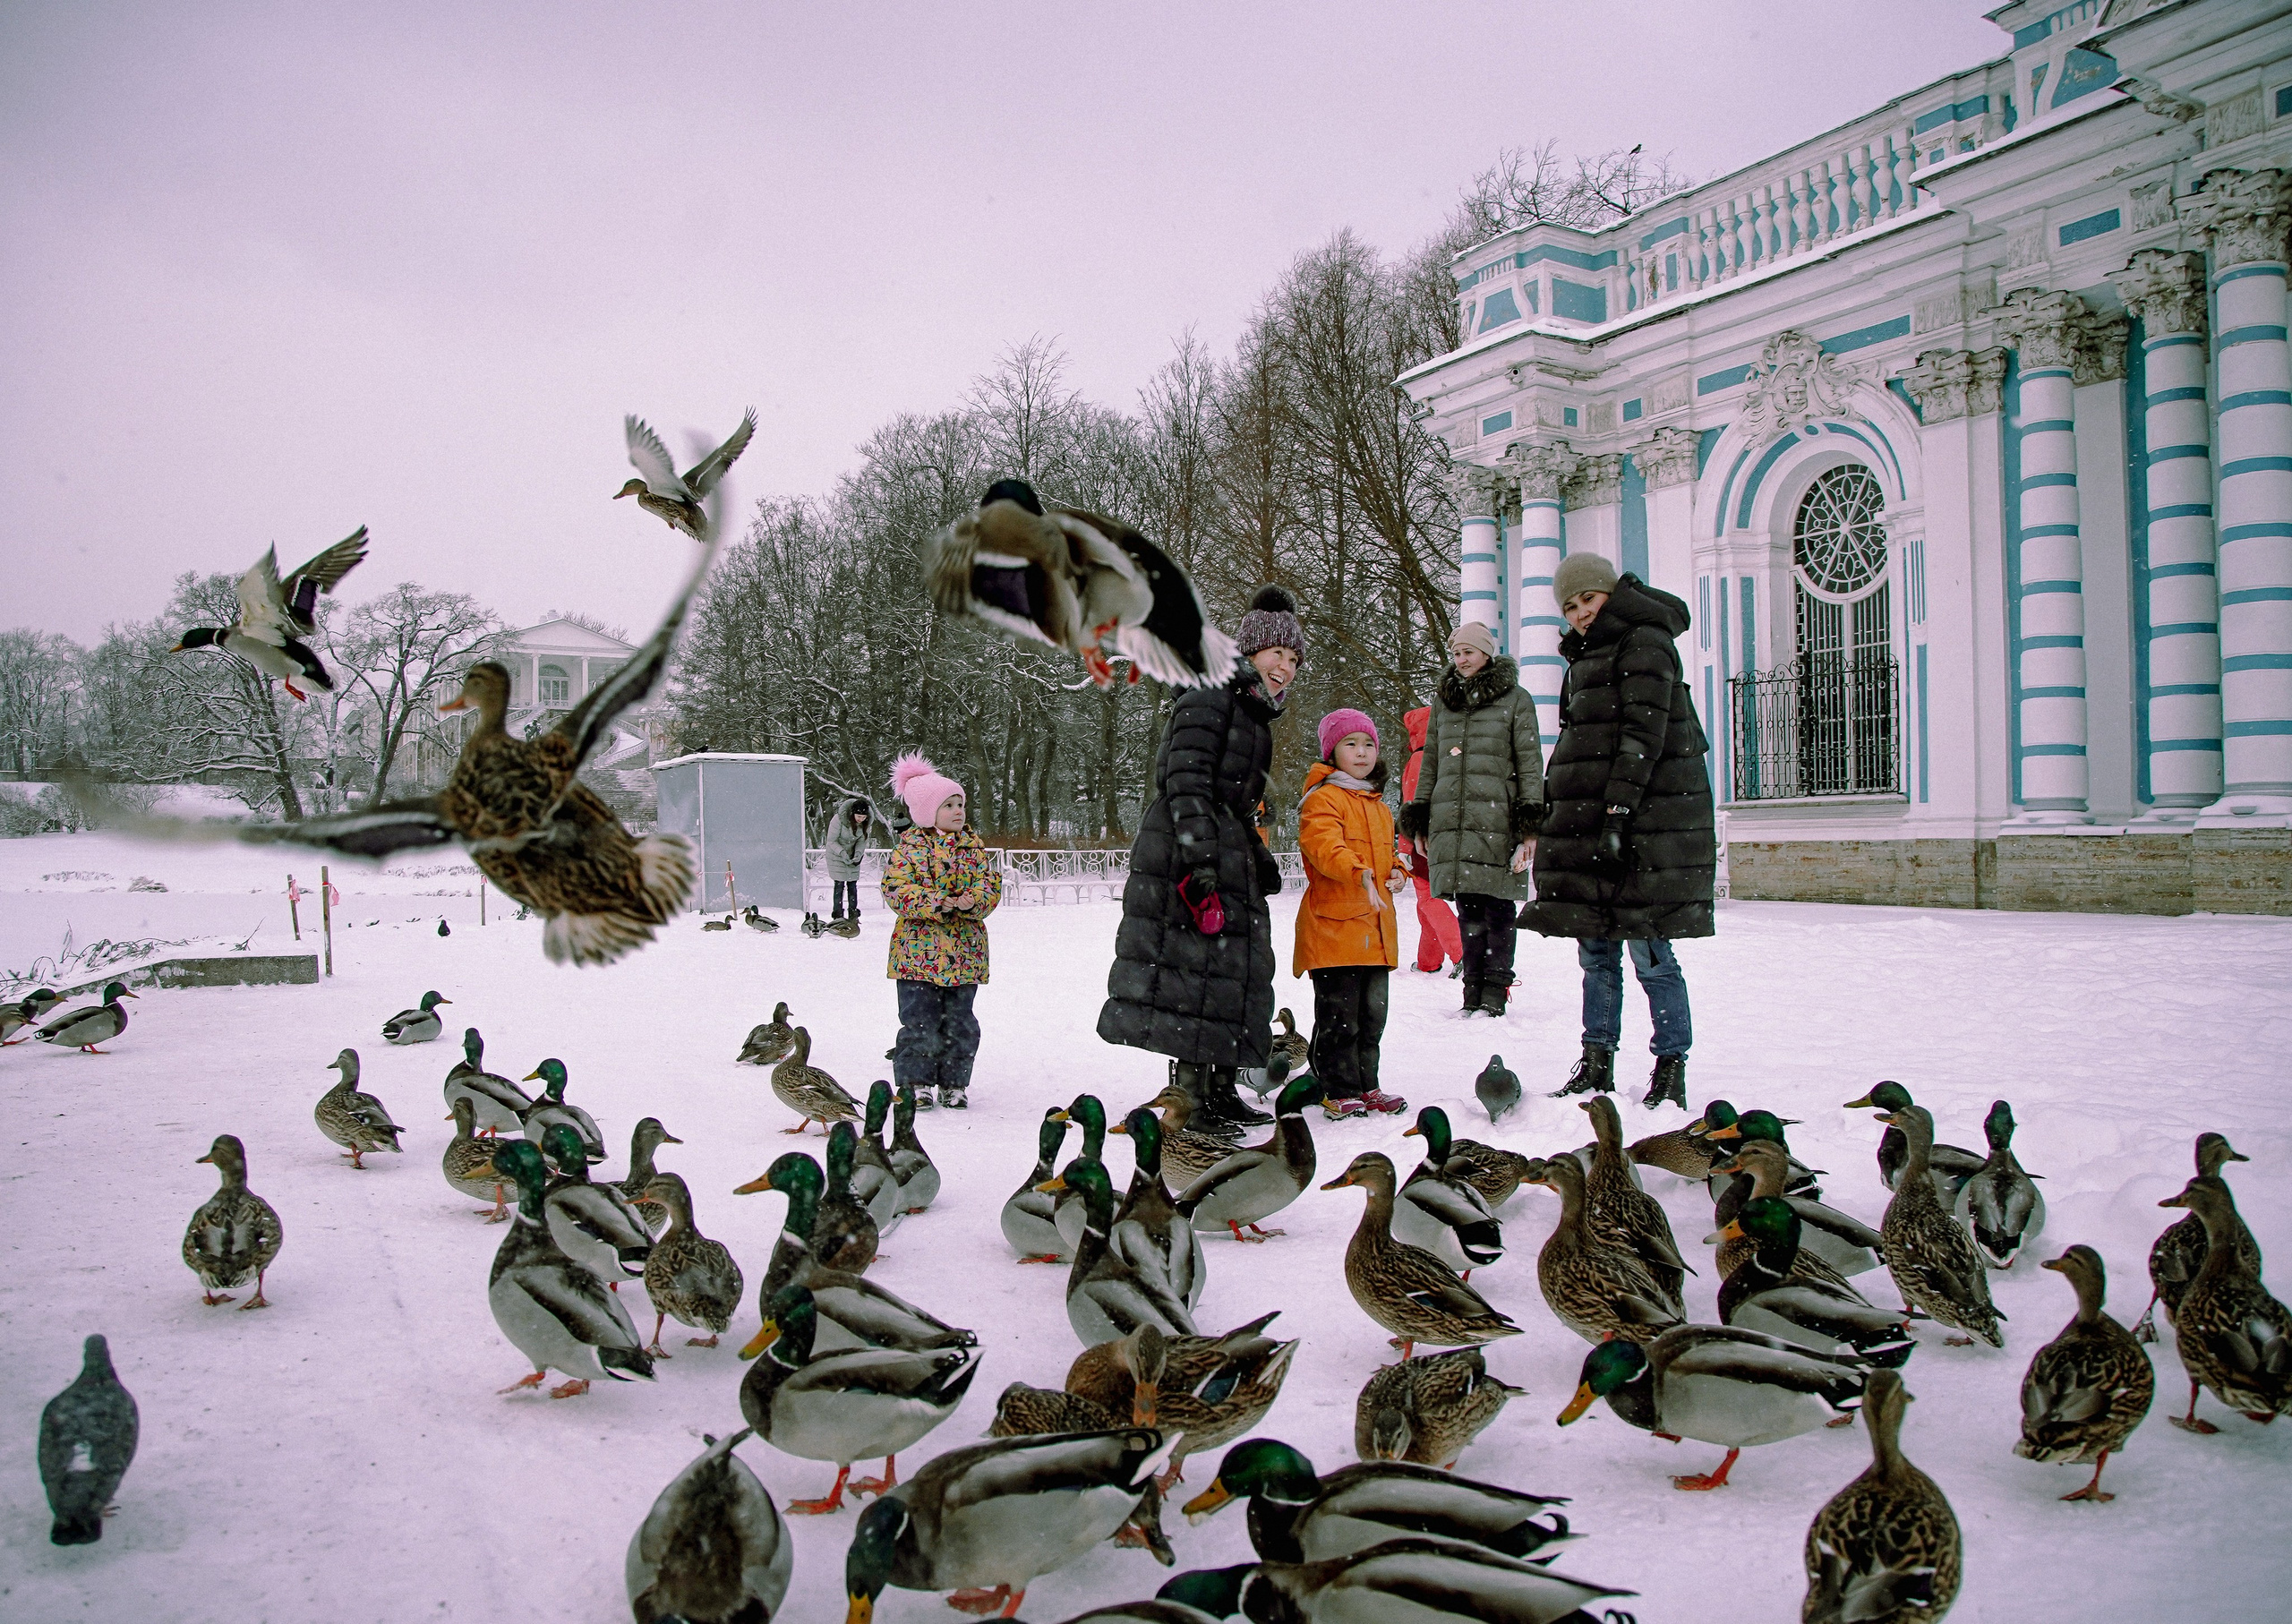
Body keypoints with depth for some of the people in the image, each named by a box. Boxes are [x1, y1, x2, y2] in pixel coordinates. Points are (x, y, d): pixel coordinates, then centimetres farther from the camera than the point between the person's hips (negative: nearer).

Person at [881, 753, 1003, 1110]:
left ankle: (954, 1083, 20)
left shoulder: (973, 845, 10)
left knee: (959, 1021, 9)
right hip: (920, 952, -3)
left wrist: (974, 900, -15)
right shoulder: (909, 847, -2)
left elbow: (992, 883, 6)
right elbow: (897, 890, -11)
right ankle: (916, 1082, 11)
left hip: (965, 951, 4)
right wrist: (937, 903, -22)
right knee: (920, 1020, -1)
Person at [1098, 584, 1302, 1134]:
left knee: (1235, 973, 11)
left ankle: (1219, 1092, 19)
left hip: (1228, 857, 10)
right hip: (1186, 856, -10)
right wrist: (1201, 866, -25)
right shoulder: (1210, 697, -8)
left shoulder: (1254, 713, 22)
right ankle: (1192, 1095, -7)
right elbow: (1186, 783, -18)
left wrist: (1261, 862, 25)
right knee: (1194, 967, -11)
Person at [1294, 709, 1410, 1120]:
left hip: (1376, 931, 9)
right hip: (1334, 928, -8)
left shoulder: (1377, 804, 21)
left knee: (1371, 1016, 15)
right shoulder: (1323, 799, -8)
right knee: (1339, 1017, -5)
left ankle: (1365, 1086, 25)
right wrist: (1360, 875, -40)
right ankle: (1339, 1091, 5)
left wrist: (1397, 871, 9)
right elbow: (1325, 847, -25)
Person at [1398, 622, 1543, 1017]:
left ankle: (1495, 991, 4)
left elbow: (1530, 762, 2)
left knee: (1497, 907, -4)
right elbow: (1430, 762, 22)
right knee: (1467, 909, 4)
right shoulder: (1443, 701, 18)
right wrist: (1419, 815, 17)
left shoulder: (1515, 699, 5)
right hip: (1450, 818, 4)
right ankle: (1473, 990, 10)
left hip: (1496, 818, -4)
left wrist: (1531, 821, -6)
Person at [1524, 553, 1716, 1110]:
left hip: (1647, 818, -9)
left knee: (1648, 947, -7)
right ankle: (1597, 1067, 15)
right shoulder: (1586, 656, 22)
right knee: (1595, 947, 9)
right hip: (1587, 820, 9)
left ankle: (1671, 1069, 2)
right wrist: (1552, 812, 20)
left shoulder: (1645, 643, -6)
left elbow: (1643, 734, -15)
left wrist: (1619, 808, -22)